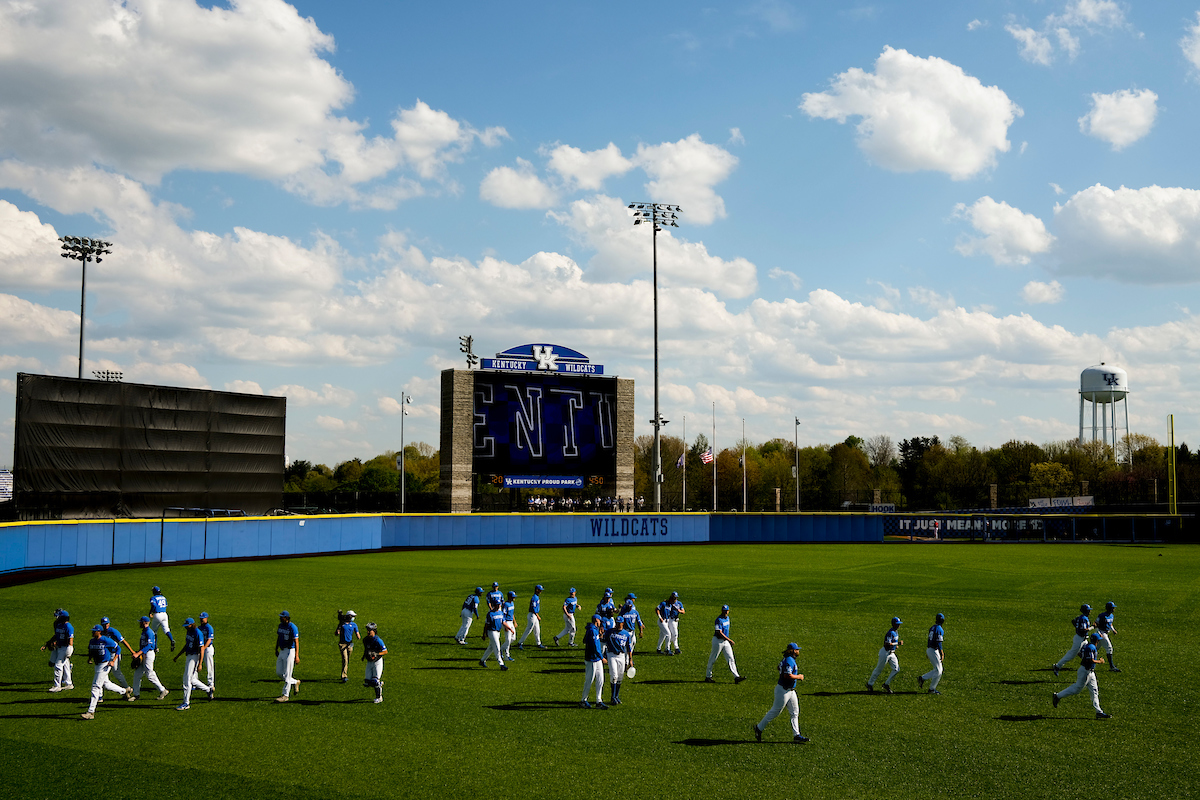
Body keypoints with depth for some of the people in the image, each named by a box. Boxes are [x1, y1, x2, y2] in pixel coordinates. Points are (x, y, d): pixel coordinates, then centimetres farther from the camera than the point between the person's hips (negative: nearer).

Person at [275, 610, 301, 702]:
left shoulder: (292, 627, -17)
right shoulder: (280, 625, 9)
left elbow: (296, 641, -21)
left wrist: (297, 655, -27)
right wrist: (276, 649, 25)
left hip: (290, 651, -9)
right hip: (282, 651, 9)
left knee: (287, 674, -5)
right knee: (279, 672, 11)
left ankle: (285, 696, 0)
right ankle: (295, 682, 30)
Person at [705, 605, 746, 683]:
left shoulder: (727, 618, 10)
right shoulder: (719, 620, -18)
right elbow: (719, 633, -23)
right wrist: (729, 640, -23)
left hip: (726, 641, 8)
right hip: (718, 641, -8)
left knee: (730, 659, 0)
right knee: (712, 659, 3)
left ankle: (736, 677, -5)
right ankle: (708, 677, 14)